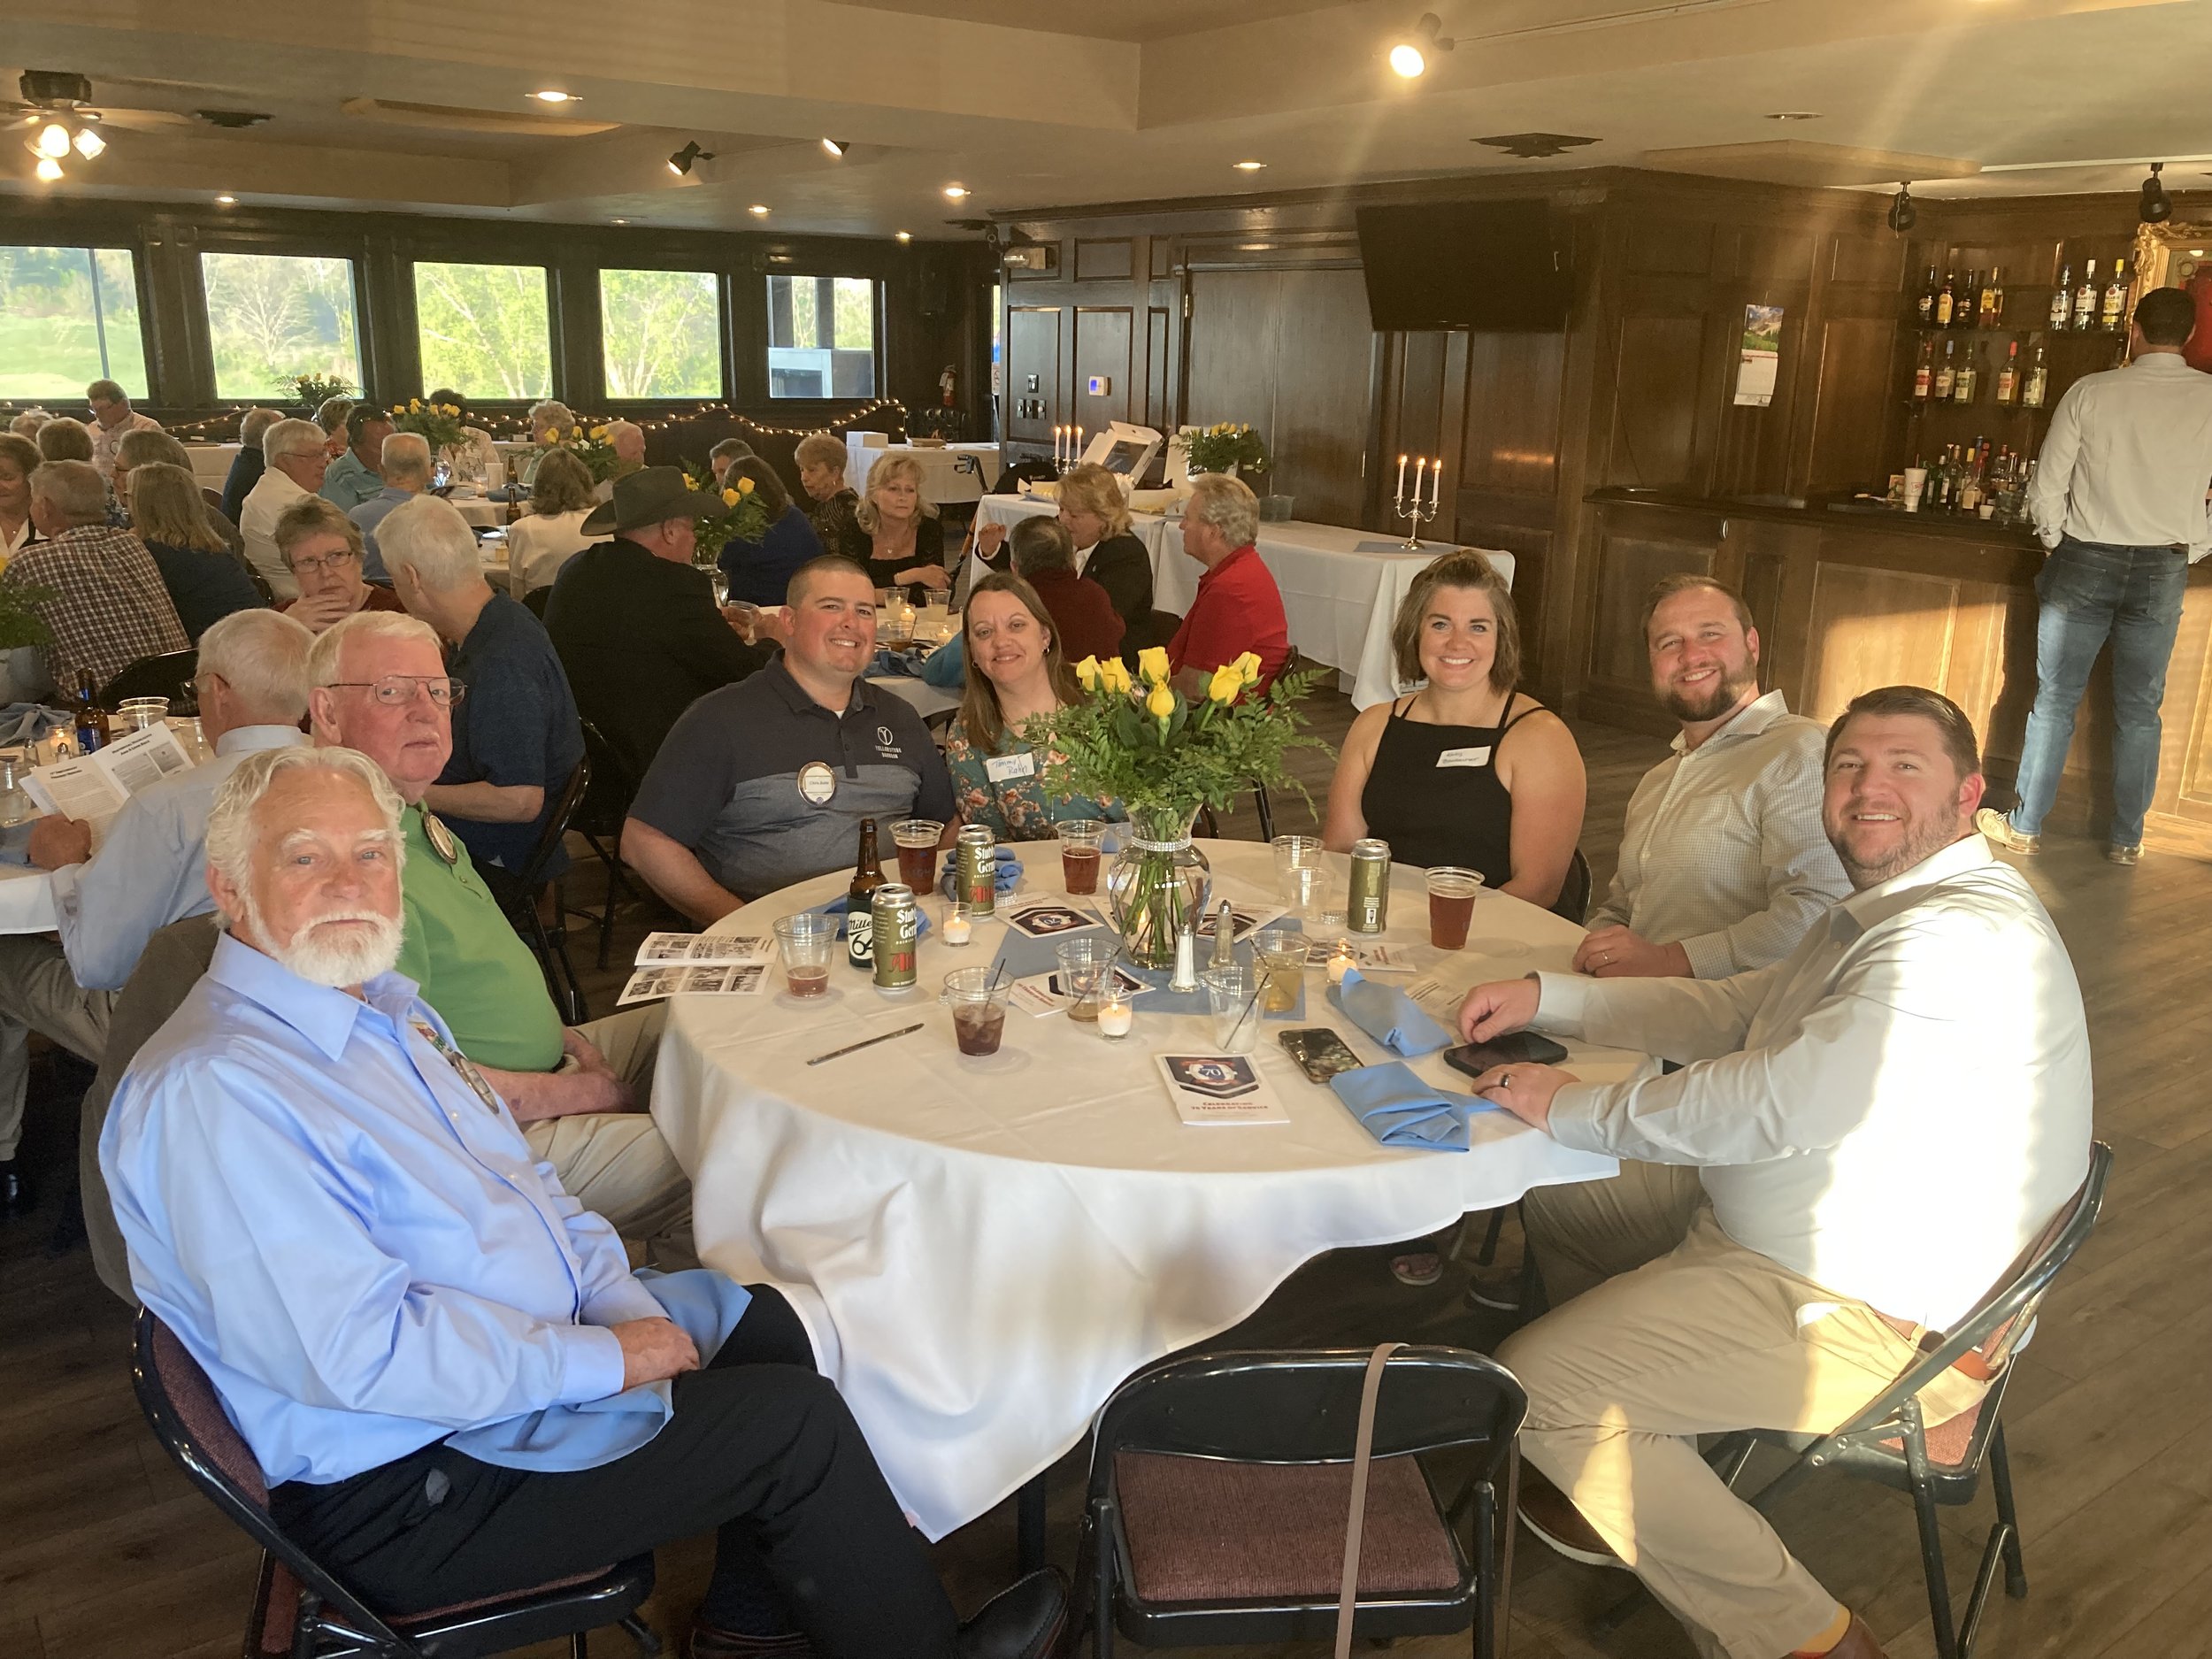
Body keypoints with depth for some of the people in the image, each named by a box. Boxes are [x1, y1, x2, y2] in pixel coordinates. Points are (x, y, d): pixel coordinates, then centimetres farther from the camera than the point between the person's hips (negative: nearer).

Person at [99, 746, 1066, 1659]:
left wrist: (624, 1306, -3)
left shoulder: (381, 1001, 6)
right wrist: (603, 1358, -22)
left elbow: (520, 1182, 13)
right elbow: (363, 1356, -30)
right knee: (796, 1420, -11)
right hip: (408, 1487, -10)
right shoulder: (212, 1091, -26)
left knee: (772, 1323, 12)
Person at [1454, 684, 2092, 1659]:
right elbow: (1729, 1011, 15)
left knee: (1532, 1382, -15)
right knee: (1555, 1196, 18)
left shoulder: (1964, 939, -26)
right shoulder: (1887, 908, 10)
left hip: (1868, 1315, -11)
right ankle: (1641, 1496, 28)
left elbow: (1779, 1106, -34)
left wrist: (1571, 1108, -22)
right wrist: (1546, 998, 4)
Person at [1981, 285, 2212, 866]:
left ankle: (2024, 827, 13)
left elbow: (2046, 487, -5)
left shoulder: (2090, 392, -7)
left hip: (2085, 560, -1)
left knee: (2055, 700, 7)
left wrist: (2056, 543, 10)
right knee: (2139, 710, 11)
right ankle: (2126, 839, 19)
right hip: (2164, 569, 2)